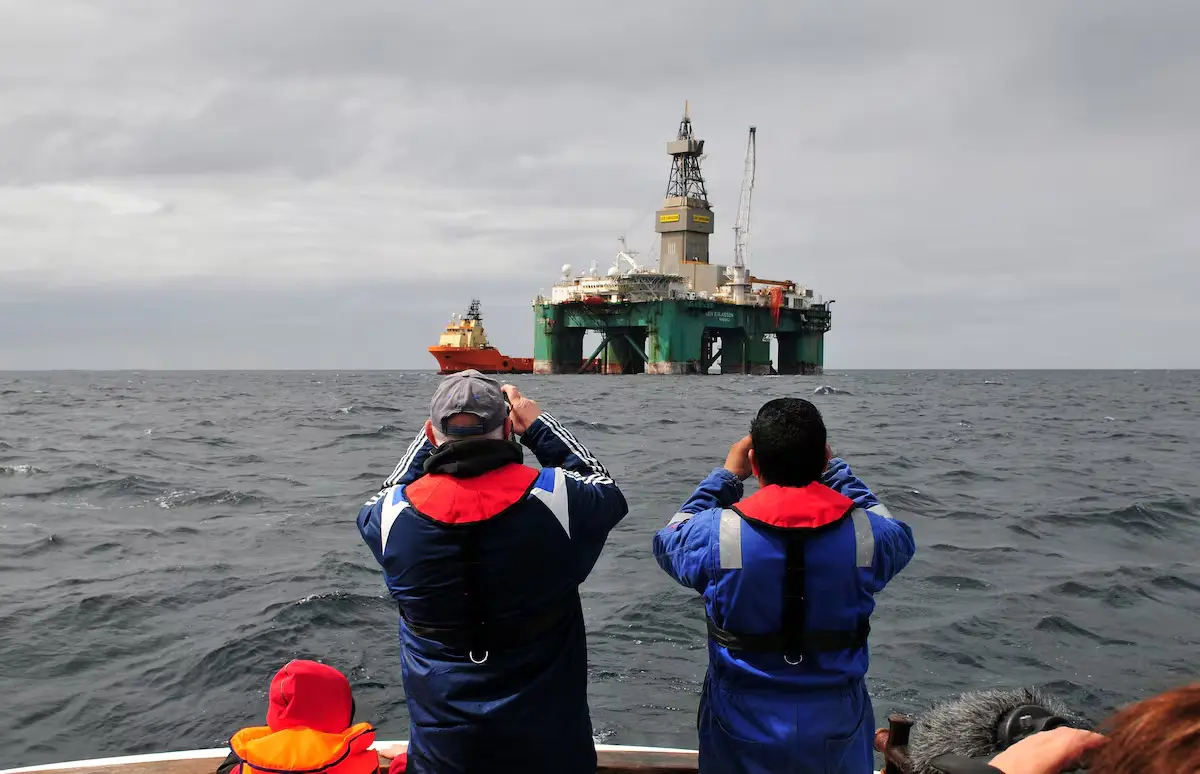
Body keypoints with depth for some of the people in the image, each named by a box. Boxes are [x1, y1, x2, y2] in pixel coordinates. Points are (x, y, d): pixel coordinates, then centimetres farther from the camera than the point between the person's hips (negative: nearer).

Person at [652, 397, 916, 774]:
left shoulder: (717, 534, -19)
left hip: (743, 733, 0)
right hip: (837, 732, 1)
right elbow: (898, 535, 10)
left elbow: (669, 540, 5)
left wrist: (725, 476, 8)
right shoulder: (866, 534, -16)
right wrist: (835, 470, 11)